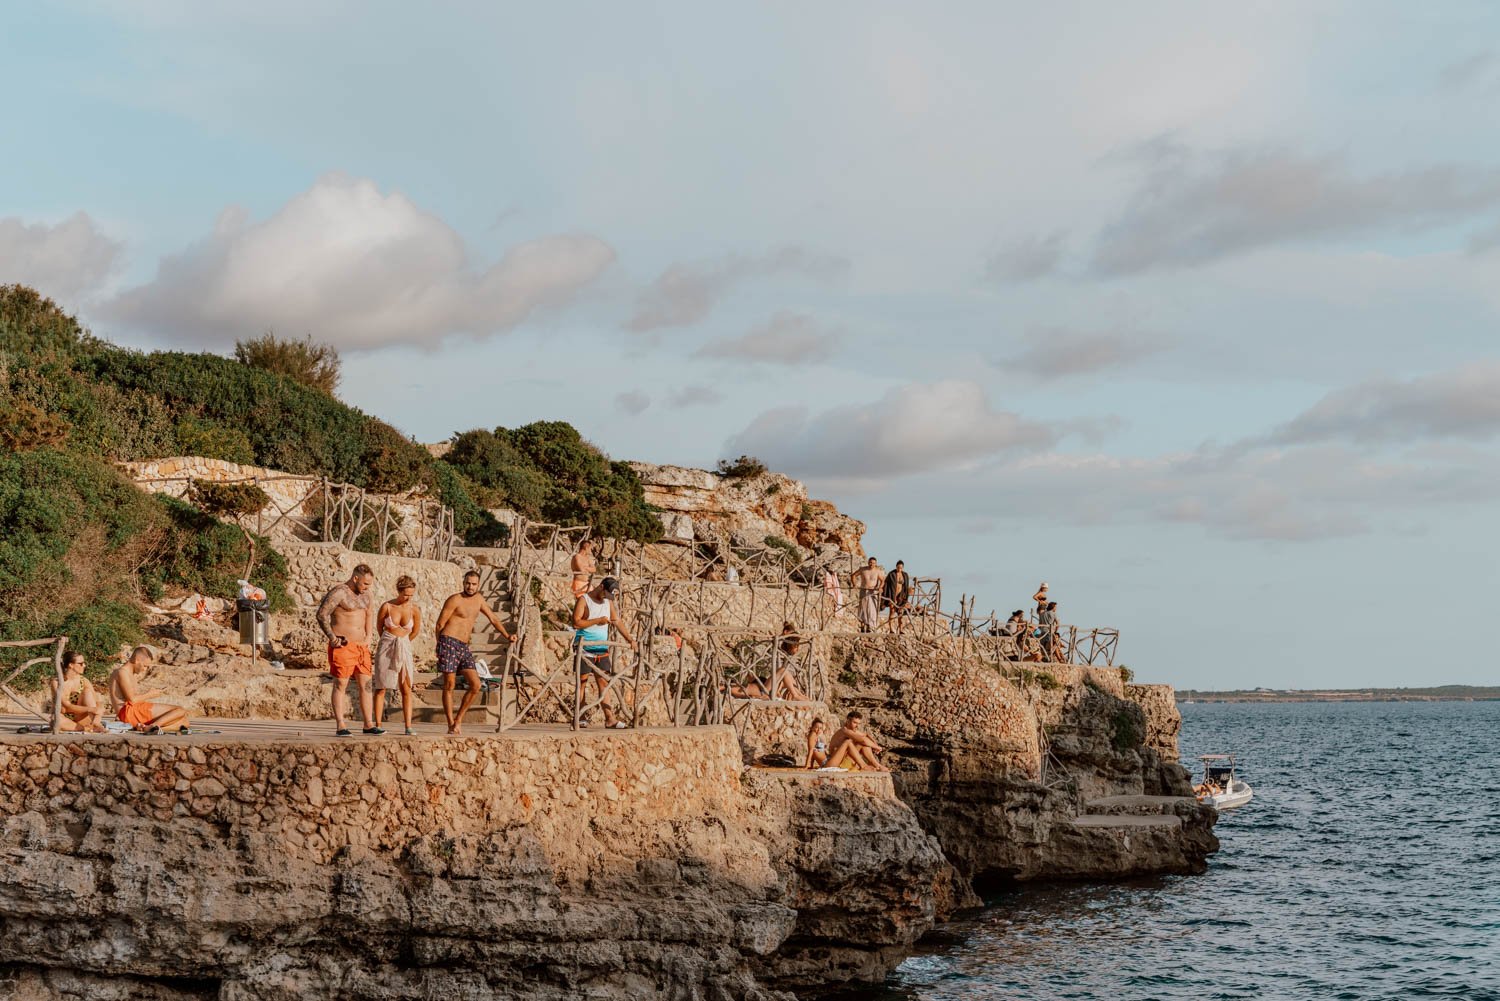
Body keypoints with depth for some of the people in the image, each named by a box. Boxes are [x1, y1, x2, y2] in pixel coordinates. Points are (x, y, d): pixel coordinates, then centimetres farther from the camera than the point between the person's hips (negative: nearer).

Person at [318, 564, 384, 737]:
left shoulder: (367, 595, 12)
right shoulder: (338, 592, -12)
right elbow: (322, 615, -15)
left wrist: (368, 637, 16)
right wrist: (332, 637, -17)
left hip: (361, 645, 7)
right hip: (342, 646, -7)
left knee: (365, 685, 6)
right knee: (340, 685, -5)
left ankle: (368, 724, 10)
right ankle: (340, 726, -6)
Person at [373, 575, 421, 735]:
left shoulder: (415, 610, -6)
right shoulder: (387, 607, -10)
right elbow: (379, 626, 8)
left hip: (404, 648, 2)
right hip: (386, 648, -2)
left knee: (406, 689, -2)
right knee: (381, 688, 0)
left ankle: (408, 727, -3)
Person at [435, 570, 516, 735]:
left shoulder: (478, 599, 14)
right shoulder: (455, 600, -5)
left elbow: (493, 618, 20)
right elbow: (440, 624, -2)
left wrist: (507, 636, 10)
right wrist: (441, 646, 1)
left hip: (464, 647, 6)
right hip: (450, 643, -6)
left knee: (476, 685, -3)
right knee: (449, 685, -4)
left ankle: (459, 719, 8)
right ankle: (451, 725, 2)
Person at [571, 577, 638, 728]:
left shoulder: (609, 602, 12)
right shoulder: (584, 600, -7)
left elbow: (617, 622, 16)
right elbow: (576, 623, -17)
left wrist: (630, 639, 6)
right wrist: (598, 620, -18)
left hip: (602, 648, 6)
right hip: (585, 648, -6)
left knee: (603, 683, 3)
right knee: (582, 682, -3)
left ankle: (609, 719, 1)